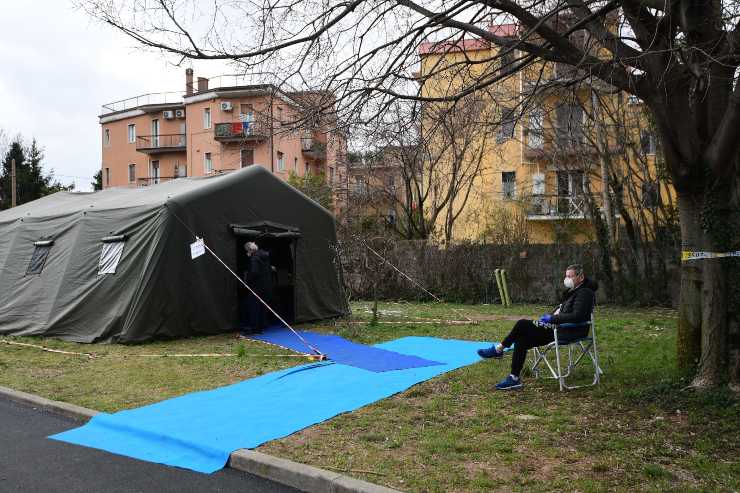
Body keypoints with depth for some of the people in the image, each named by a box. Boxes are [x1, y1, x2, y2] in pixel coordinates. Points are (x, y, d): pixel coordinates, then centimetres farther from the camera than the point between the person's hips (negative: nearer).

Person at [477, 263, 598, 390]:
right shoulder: (573, 291, 14)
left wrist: (552, 318, -21)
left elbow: (576, 316, -28)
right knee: (522, 340, 3)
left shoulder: (584, 293, -16)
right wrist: (550, 316, 6)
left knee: (522, 324, -16)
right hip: (560, 328, 10)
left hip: (569, 332, -10)